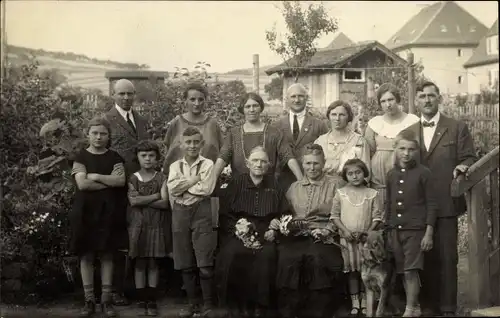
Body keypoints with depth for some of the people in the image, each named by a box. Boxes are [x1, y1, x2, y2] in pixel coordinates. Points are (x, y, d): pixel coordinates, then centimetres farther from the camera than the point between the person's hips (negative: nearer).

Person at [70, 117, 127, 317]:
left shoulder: (114, 158, 7)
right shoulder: (80, 157, 2)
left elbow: (121, 181, -8)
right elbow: (82, 184, -12)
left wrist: (96, 176, -11)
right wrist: (110, 181, -9)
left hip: (109, 211, 1)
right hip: (86, 211, -1)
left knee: (107, 255, 2)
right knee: (86, 256, 0)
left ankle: (106, 300, 7)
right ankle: (89, 300, 7)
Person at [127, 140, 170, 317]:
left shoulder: (161, 178, 2)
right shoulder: (133, 178, 3)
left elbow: (164, 203, -9)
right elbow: (133, 201, -12)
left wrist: (143, 200, -12)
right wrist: (155, 196, -10)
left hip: (156, 224, 0)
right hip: (138, 224, 0)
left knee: (153, 263, 2)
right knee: (140, 263, 2)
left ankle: (152, 301, 8)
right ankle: (141, 301, 8)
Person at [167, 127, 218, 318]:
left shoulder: (208, 164, 1)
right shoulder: (175, 166, 10)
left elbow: (206, 189, -12)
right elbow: (172, 190, -5)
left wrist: (183, 184, -5)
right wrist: (194, 180, -9)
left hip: (201, 212, -3)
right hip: (180, 213, 3)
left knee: (205, 264, -6)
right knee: (185, 264, 7)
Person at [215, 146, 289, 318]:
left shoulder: (275, 185, 11)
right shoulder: (236, 183, 8)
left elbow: (284, 214, 11)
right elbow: (224, 214, 5)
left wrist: (275, 230, -6)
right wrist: (237, 229, -11)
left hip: (266, 233, 0)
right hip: (238, 232, 0)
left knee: (267, 255, -31)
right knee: (232, 254, -31)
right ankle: (236, 304, -15)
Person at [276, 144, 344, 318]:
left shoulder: (333, 186, 11)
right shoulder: (294, 187, 23)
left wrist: (326, 230, -13)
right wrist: (278, 223, 0)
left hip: (322, 236, -2)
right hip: (295, 235, 2)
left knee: (317, 258, -35)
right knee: (288, 258, -31)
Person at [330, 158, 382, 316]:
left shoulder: (371, 193, 0)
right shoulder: (340, 193, 0)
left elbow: (377, 216, 0)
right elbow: (335, 215, 1)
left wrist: (367, 232, -11)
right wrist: (345, 230, -10)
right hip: (347, 239, 0)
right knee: (352, 270, 6)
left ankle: (364, 300, 15)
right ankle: (355, 302, 13)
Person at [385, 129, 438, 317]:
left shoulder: (423, 173, -4)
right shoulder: (391, 174, 9)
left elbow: (432, 204, -5)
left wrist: (429, 233, -9)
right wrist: (389, 231, 13)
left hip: (415, 230, -5)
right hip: (396, 231, 5)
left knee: (411, 271, -8)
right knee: (403, 272, 8)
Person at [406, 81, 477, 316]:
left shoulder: (457, 128, 4)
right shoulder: (409, 132, 13)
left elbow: (469, 158, 1)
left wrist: (462, 167, -21)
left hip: (446, 204, -3)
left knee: (447, 257, 1)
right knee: (424, 257, 8)